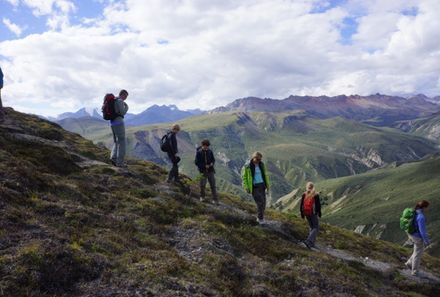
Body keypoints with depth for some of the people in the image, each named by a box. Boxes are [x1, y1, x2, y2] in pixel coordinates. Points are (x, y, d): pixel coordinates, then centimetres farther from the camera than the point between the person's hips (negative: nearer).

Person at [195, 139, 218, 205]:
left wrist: (212, 163, -11)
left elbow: (213, 159, 11)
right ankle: (202, 197, 28)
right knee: (202, 185, 3)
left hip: (210, 171, 2)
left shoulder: (210, 151, 0)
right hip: (203, 171, -2)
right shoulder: (199, 152, -8)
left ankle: (215, 199, 6)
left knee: (213, 185, 1)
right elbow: (196, 162, -8)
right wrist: (204, 166, -17)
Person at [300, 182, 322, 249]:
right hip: (313, 213, -5)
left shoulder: (304, 195, 1)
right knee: (316, 228, 2)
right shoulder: (316, 195, -10)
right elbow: (318, 205, -6)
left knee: (311, 227, 20)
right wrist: (319, 213, 8)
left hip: (306, 213, 5)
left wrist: (302, 213, 13)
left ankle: (312, 243, 19)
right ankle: (308, 241, -16)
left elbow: (301, 205, 4)